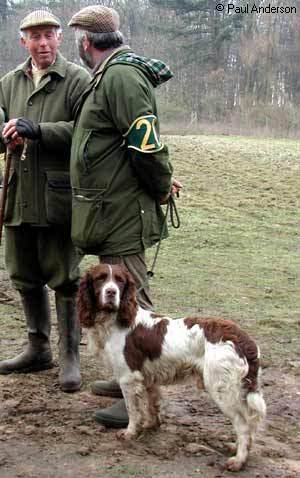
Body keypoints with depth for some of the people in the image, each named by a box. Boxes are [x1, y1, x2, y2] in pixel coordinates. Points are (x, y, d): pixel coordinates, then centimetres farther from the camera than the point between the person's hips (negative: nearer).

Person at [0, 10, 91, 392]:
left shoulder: (78, 81, -4)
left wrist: (37, 130, -23)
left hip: (58, 198, -6)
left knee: (64, 278, 1)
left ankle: (70, 357, 14)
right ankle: (38, 349, 31)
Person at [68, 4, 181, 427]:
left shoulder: (120, 76, -16)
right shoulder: (110, 77, 17)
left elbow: (145, 143, -22)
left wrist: (161, 188, -10)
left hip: (121, 214, -11)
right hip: (115, 213, 11)